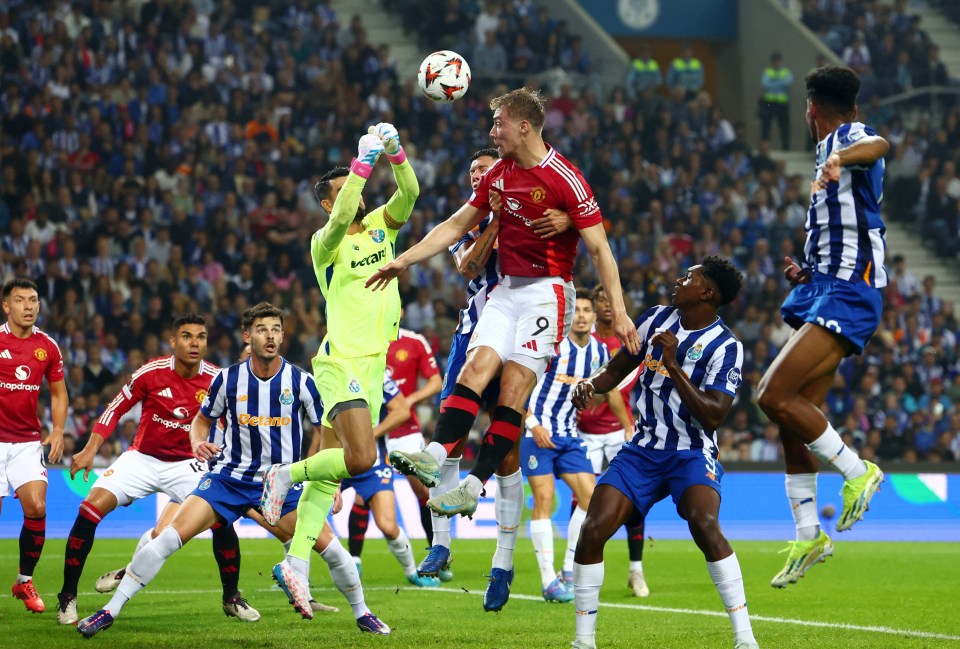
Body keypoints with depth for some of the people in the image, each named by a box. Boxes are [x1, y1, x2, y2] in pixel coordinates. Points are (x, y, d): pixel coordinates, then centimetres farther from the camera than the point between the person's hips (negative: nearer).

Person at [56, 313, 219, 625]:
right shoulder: (151, 372, -14)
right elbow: (115, 409, -2)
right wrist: (89, 451, -8)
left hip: (186, 464, 1)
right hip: (142, 458, -1)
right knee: (90, 508, -18)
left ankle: (231, 597, 3)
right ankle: (67, 596, -5)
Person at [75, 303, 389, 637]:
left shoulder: (300, 381, -8)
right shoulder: (228, 379, -6)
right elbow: (201, 420, 11)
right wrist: (198, 443, -12)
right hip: (229, 476, 0)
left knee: (331, 549, -12)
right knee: (168, 537, -15)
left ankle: (362, 614, 15)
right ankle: (110, 610, -7)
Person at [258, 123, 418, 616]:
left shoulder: (381, 225, 12)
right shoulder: (326, 242, -6)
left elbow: (409, 193, -3)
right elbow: (341, 219, -28)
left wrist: (395, 153, -19)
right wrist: (362, 163, -30)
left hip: (373, 366, 7)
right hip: (341, 362, -7)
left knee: (331, 470, 4)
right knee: (361, 458, -21)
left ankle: (297, 562, 5)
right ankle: (285, 474, 2)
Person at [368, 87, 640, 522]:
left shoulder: (565, 179, -12)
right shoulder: (498, 175, 10)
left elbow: (599, 248, -12)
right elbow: (456, 225, 20)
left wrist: (618, 310, -19)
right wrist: (404, 260, 16)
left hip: (548, 291, -6)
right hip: (507, 289, 6)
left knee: (514, 386, -13)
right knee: (477, 365, -13)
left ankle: (474, 487, -17)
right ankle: (434, 456, -27)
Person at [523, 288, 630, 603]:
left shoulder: (599, 351, 5)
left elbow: (611, 391, 22)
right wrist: (533, 424, -21)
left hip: (569, 435, 6)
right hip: (539, 433, -6)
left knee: (590, 495, -5)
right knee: (544, 499, -10)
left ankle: (569, 572, 6)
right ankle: (548, 580, -7)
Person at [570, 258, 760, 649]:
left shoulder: (725, 346, -12)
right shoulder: (657, 320, 5)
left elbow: (713, 417, -22)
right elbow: (616, 371, 17)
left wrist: (673, 365, -26)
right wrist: (591, 385, -6)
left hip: (692, 453, -5)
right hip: (642, 451, 5)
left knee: (704, 526, -32)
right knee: (592, 531, -12)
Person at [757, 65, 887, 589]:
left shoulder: (849, 135, -7)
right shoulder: (832, 149, 22)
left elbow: (878, 145, -36)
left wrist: (839, 158, -55)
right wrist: (808, 273, 22)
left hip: (846, 295, -10)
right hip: (824, 291, 10)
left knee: (774, 396, -20)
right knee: (794, 416, 7)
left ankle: (856, 470, -6)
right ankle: (808, 535, 14)